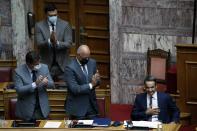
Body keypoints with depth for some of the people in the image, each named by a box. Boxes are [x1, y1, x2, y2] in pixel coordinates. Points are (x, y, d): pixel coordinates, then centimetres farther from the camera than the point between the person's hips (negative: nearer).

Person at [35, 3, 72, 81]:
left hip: (62, 63, 1)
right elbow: (39, 44, -9)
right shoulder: (39, 26, 0)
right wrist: (49, 41, -29)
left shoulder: (65, 25, 0)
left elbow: (68, 44, -7)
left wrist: (57, 43, -26)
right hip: (46, 64, 0)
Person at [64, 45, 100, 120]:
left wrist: (96, 80, -12)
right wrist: (91, 85, -23)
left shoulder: (92, 63, 5)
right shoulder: (70, 68, -14)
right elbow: (74, 89, -20)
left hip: (92, 106, 5)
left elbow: (97, 82, 11)